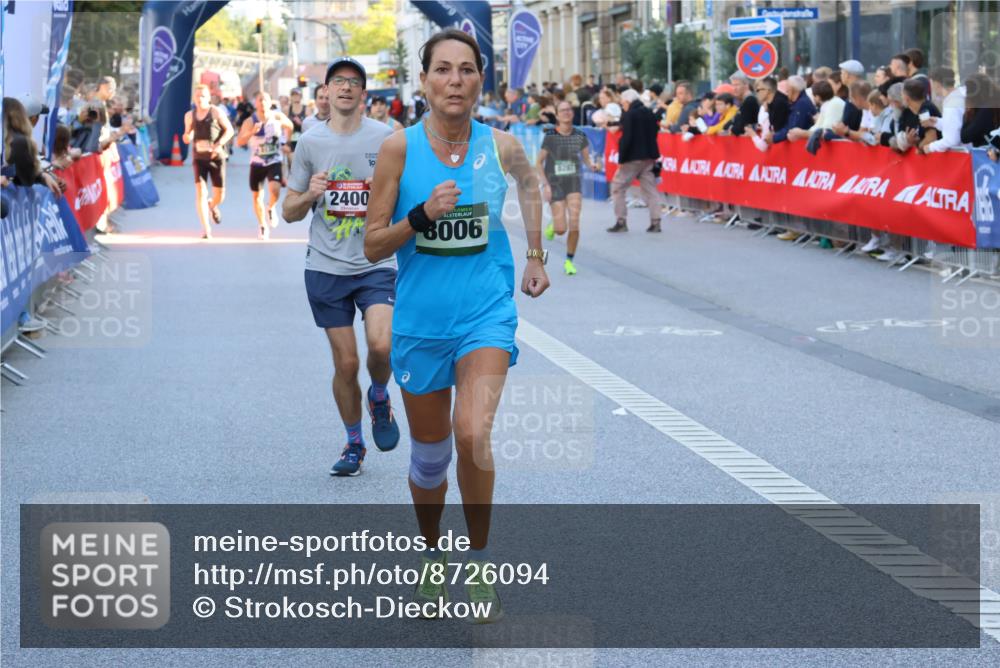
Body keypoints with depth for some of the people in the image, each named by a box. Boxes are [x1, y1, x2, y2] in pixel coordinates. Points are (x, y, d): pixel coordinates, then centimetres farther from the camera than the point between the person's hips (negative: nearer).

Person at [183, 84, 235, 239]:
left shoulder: (216, 112, -2)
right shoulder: (190, 115, 7)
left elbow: (229, 130, -3)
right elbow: (187, 135, 18)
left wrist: (218, 145, -17)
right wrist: (187, 137, -8)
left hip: (216, 157, -1)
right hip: (199, 158, 1)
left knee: (219, 196, 2)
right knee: (200, 191, -16)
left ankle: (212, 206, 41)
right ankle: (206, 228, -13)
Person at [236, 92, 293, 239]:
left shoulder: (277, 117, -7)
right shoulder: (250, 121, -11)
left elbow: (289, 126, 14)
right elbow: (239, 142, -18)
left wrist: (285, 143, 14)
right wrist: (252, 132, -33)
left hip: (274, 162, -1)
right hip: (257, 163, 1)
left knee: (275, 189, -24)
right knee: (257, 196, 8)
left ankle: (270, 209, 10)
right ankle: (262, 226, 28)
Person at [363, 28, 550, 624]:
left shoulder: (501, 145, -3)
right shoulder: (400, 148, -7)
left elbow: (530, 183, 22)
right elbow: (373, 246, -4)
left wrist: (537, 256, 23)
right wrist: (421, 217, -20)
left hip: (487, 312, -1)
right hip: (421, 321, 1)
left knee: (472, 435, -22)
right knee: (429, 454, 12)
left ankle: (480, 564, -2)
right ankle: (432, 562, 36)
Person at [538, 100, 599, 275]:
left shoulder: (580, 136, 0)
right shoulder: (550, 136, -8)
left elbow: (586, 158, 10)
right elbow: (539, 163, -3)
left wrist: (591, 165, -14)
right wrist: (546, 184, -12)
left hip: (574, 183, 2)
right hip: (555, 184, -2)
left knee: (574, 224, -11)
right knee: (561, 229, -6)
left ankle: (569, 261, 7)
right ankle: (552, 226, 33)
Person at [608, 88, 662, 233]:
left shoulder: (628, 115, -12)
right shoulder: (649, 114, 9)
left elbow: (626, 139, -17)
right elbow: (654, 135, 14)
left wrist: (621, 159, -12)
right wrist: (653, 156, 18)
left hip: (632, 158, -7)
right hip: (649, 158, 7)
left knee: (617, 187, 5)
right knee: (650, 188, 9)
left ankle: (621, 222, 1)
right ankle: (655, 222, 3)